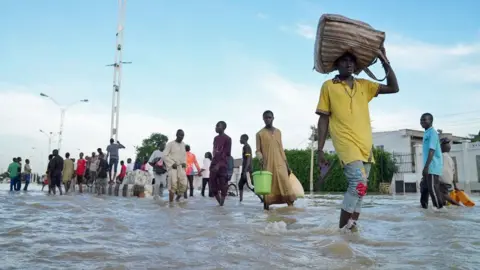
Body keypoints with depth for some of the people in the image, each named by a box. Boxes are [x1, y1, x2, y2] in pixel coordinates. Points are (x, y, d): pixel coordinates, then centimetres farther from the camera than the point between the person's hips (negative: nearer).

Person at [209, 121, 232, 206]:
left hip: (222, 165, -7)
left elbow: (227, 154, -9)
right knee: (212, 186, 3)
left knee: (222, 186, -5)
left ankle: (222, 204, 3)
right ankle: (220, 203, 17)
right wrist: (213, 163, 13)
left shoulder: (227, 139, -4)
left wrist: (219, 165, -16)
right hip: (214, 164, 7)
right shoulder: (215, 138, 18)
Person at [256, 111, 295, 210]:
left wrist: (287, 164, 13)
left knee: (286, 184, -9)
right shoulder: (260, 133, 5)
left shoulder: (278, 132, 16)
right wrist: (261, 159, -18)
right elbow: (258, 150, 2)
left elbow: (281, 149, 18)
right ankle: (266, 208, 2)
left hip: (280, 163, 3)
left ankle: (291, 206, -13)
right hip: (267, 164, -3)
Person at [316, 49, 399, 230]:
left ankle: (351, 228, 16)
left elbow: (393, 88, 15)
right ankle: (342, 229, -10)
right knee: (359, 184, -21)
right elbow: (323, 119, 2)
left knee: (359, 188, 7)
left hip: (366, 145, 6)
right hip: (346, 143, -6)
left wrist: (385, 62, 8)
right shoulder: (328, 86, 3)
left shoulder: (364, 85, 15)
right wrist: (320, 150, -3)